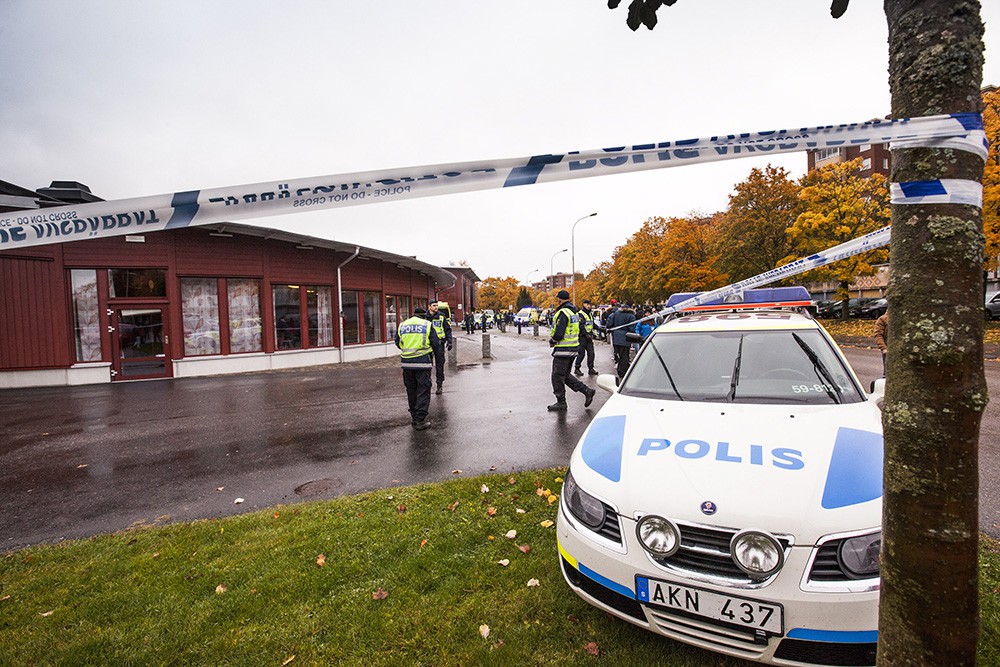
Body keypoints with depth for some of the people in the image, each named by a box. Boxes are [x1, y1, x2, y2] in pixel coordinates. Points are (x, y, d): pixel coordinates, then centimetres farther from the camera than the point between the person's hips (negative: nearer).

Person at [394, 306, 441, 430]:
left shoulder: (402, 326, 11)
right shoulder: (427, 325, -1)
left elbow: (398, 343, 16)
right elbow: (436, 344, -1)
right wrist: (432, 353, 19)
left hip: (406, 362, 4)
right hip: (422, 362, -4)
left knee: (411, 391, 16)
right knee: (423, 391, 2)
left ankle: (414, 417, 26)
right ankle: (421, 420, 1)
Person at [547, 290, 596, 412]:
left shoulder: (563, 313, -18)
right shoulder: (574, 311, 13)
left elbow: (559, 334, -25)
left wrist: (552, 341, -4)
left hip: (563, 349, -10)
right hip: (573, 347, 10)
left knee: (557, 376, 2)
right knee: (566, 375, 18)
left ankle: (561, 402, 12)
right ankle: (587, 391, 16)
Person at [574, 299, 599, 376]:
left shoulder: (591, 314, 17)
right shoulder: (580, 314, -10)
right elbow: (581, 326, -18)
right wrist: (586, 335, -21)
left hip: (589, 336, 8)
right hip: (582, 337, -8)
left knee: (591, 353, 4)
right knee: (581, 353, -3)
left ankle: (591, 368, 11)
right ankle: (577, 369, 7)